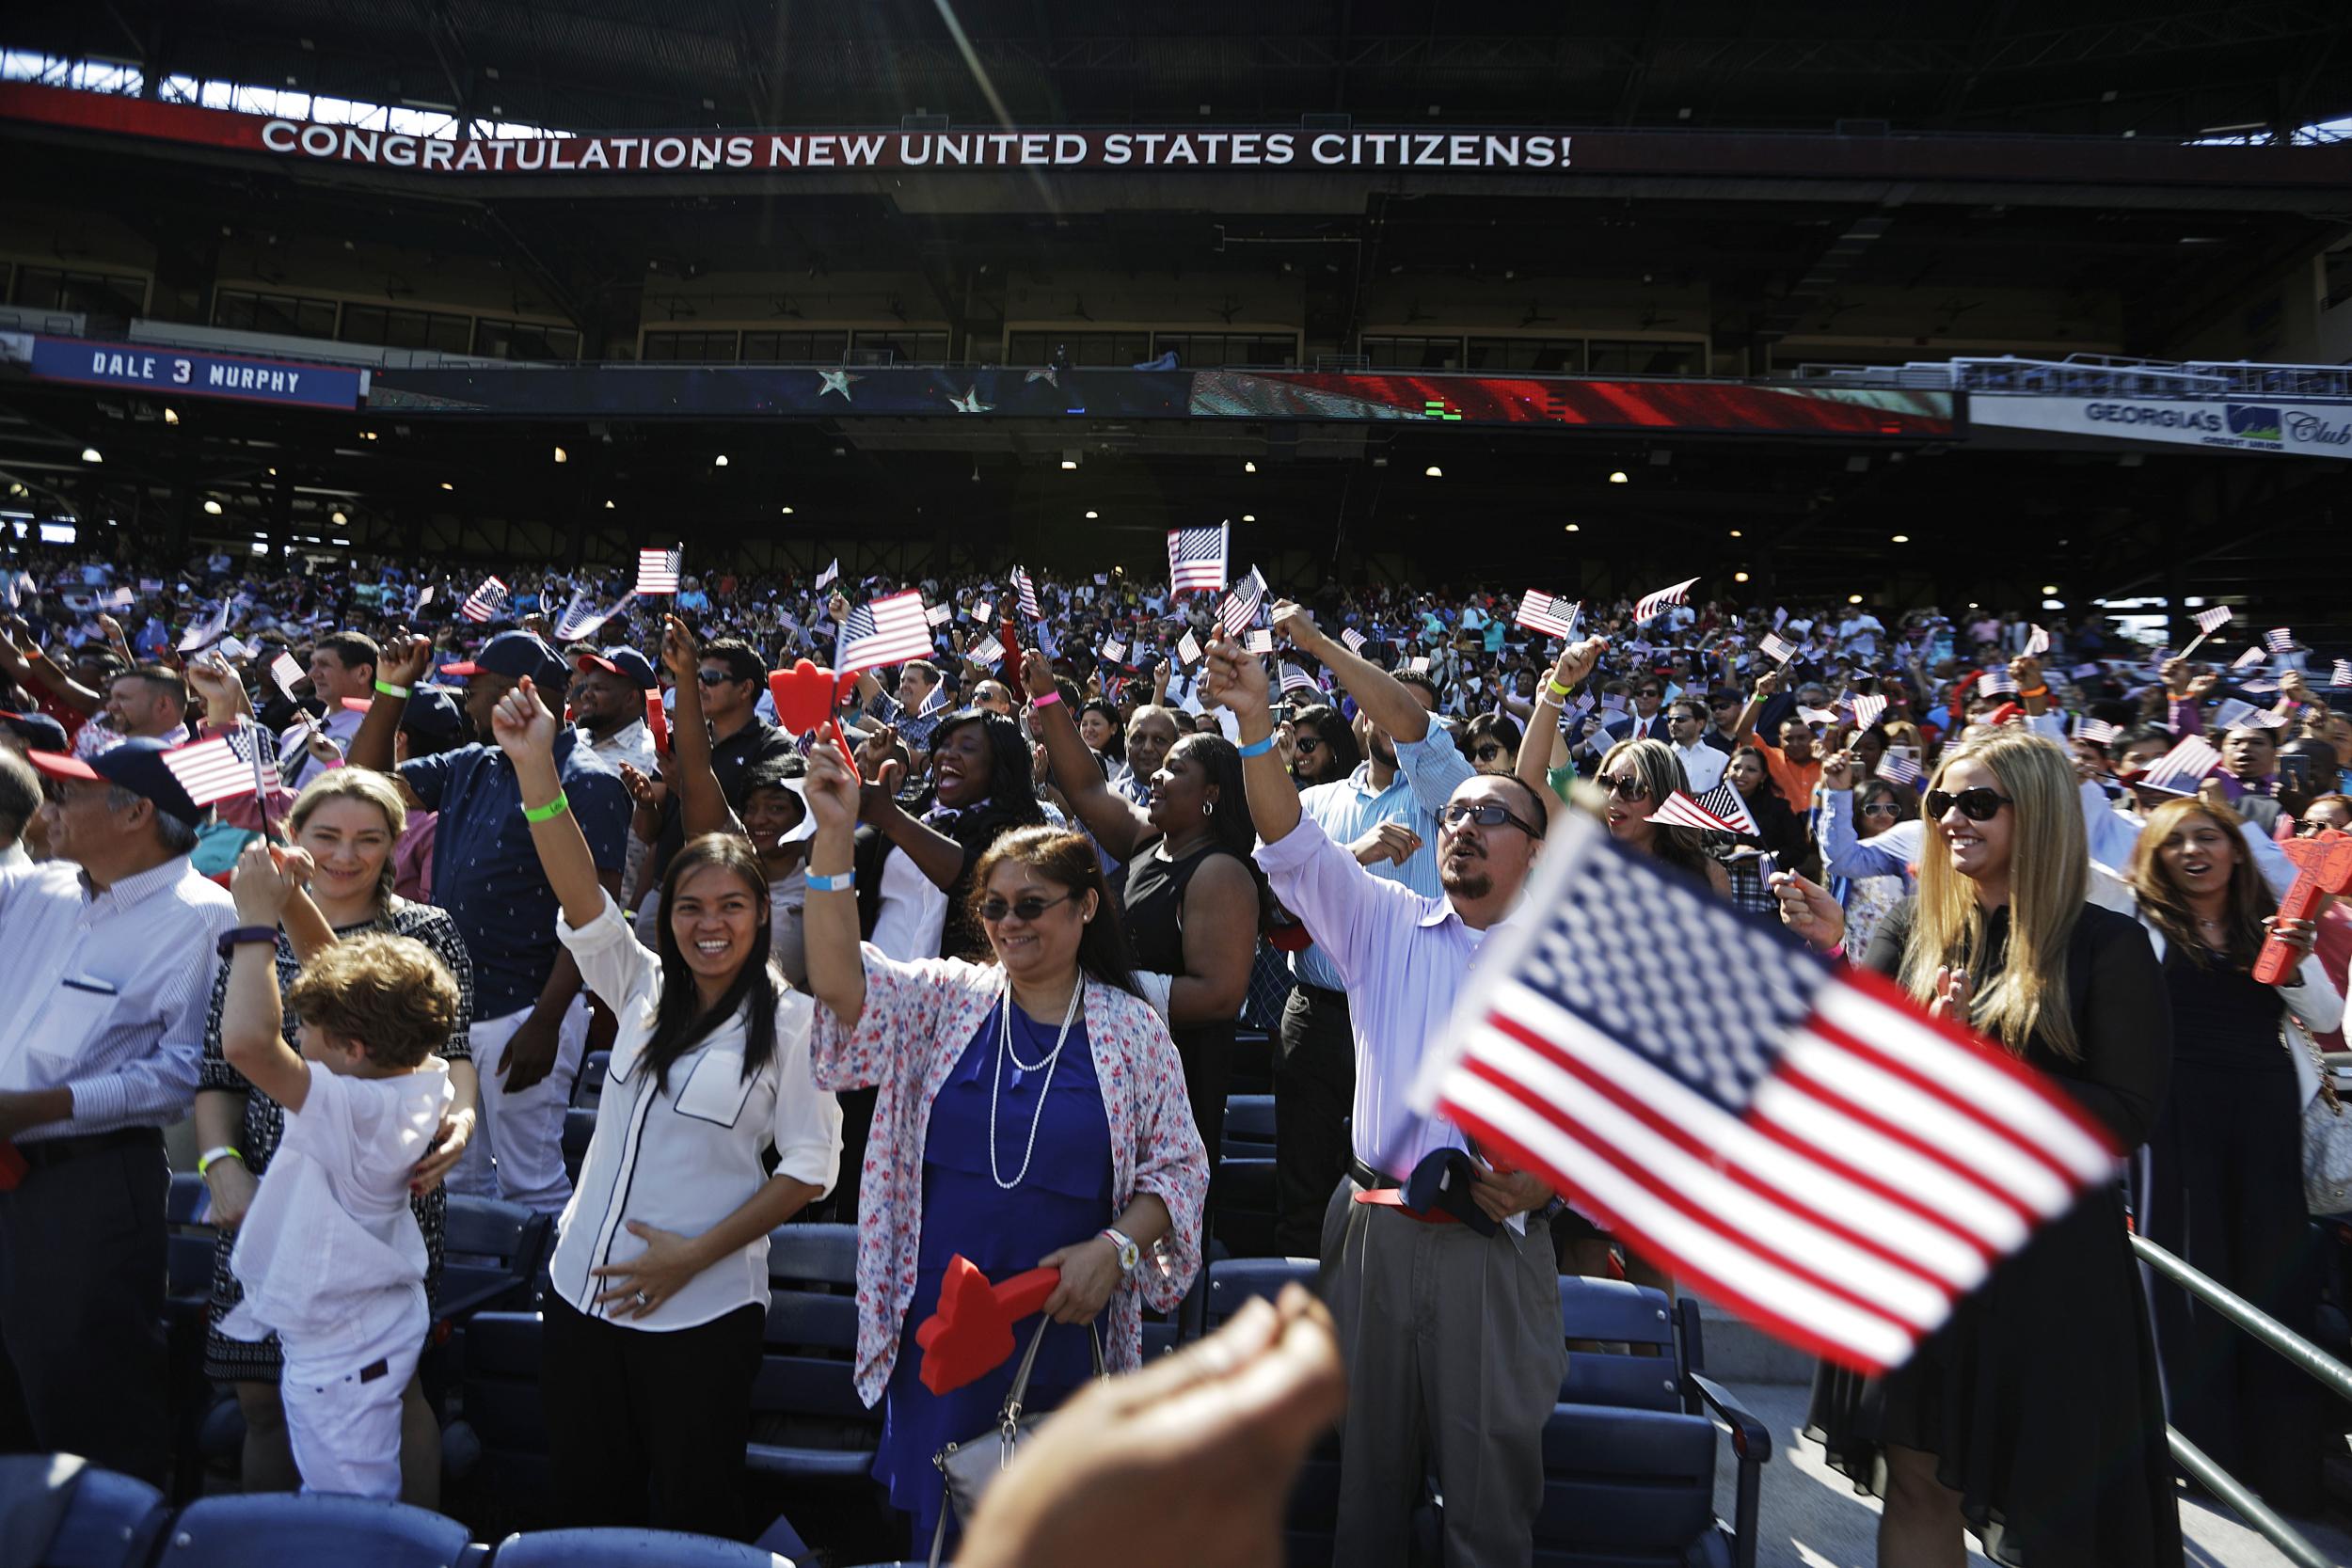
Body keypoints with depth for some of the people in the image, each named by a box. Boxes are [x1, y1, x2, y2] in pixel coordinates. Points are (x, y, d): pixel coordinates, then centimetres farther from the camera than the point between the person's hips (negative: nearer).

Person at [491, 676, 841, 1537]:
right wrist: (535, 765, -21)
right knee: (584, 1499, 17)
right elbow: (579, 892, -9)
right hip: (582, 1289, 5)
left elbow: (811, 1168, -11)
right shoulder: (644, 988, 5)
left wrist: (695, 1255, -15)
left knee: (692, 1512, 10)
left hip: (701, 1310, -5)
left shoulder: (792, 1019, -10)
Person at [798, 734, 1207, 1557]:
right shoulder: (947, 1000, 0)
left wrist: (1116, 1247, -16)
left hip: (1062, 1332, -1)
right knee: (942, 1525, 14)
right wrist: (834, 835, -25)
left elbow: (1179, 1166, 1)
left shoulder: (1134, 1029, -2)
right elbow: (841, 979, -16)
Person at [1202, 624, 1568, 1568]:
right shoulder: (1385, 926, 9)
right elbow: (1294, 848, -4)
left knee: (1491, 1486, 5)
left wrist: (1547, 1181, -15)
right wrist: (1255, 725, -17)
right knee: (1367, 1467, 11)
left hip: (1497, 1244, -2)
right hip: (1375, 1230, 2)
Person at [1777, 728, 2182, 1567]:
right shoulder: (1912, 929, 2)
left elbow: (2127, 1116, -11)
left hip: (2046, 1254, -3)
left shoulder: (2107, 946, -7)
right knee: (1916, 1480, 14)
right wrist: (1827, 955, -20)